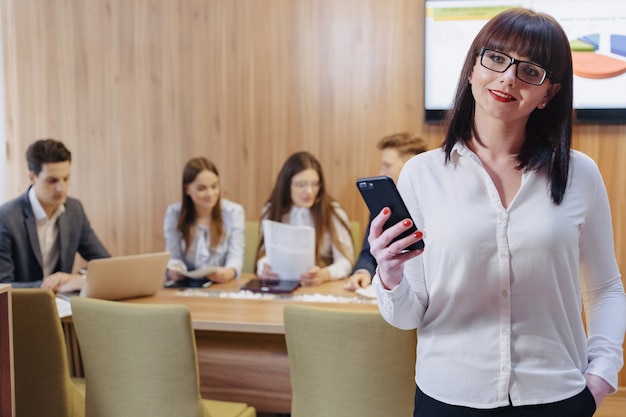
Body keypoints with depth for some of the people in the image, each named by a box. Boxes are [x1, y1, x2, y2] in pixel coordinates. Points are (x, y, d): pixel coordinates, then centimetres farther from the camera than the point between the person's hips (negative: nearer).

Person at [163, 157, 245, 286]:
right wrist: (174, 269, -24)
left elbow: (236, 256, -8)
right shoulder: (174, 213, 1)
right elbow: (174, 257, 1)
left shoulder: (234, 212, 0)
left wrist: (229, 272, -31)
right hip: (187, 287, 1)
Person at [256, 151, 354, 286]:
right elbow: (265, 254, 1)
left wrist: (324, 275, -32)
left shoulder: (334, 212, -4)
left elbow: (345, 261, -10)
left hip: (323, 289, 0)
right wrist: (264, 268, -24)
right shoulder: (272, 211, 5)